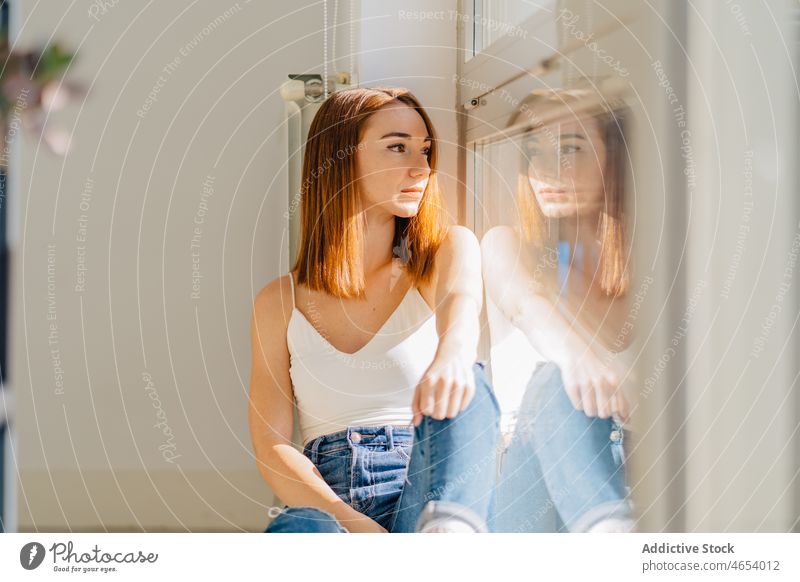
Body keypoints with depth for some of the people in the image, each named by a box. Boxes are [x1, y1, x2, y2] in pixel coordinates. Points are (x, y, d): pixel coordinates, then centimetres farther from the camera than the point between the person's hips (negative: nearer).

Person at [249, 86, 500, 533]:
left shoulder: (449, 249, 10)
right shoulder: (279, 303, 11)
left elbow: (461, 298, -16)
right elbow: (272, 447, 3)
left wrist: (452, 354, -43)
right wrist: (352, 521, -17)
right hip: (328, 503, 1)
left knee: (463, 386, -34)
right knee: (298, 530, -37)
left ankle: (448, 533, -61)